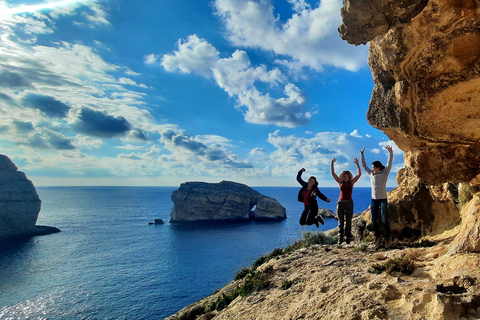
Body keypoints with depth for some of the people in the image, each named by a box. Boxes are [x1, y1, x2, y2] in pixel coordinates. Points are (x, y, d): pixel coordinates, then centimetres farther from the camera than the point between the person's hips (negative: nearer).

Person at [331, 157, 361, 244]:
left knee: (348, 221, 1)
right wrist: (332, 163, -1)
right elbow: (333, 173, 5)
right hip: (340, 203, 1)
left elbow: (359, 174, -1)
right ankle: (340, 238, 9)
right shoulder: (340, 182, 8)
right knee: (340, 221, 4)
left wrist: (357, 164, -7)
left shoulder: (351, 182, 7)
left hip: (349, 203, -1)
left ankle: (348, 237, 8)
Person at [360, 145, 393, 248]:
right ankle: (377, 237, 14)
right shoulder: (371, 174, 9)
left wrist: (391, 153, -23)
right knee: (373, 219, 2)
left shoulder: (384, 173, -1)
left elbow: (389, 164, -12)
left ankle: (387, 238, 2)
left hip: (383, 199, -4)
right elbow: (364, 166, 18)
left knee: (384, 219, -8)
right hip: (374, 200, 4)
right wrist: (362, 155, 18)